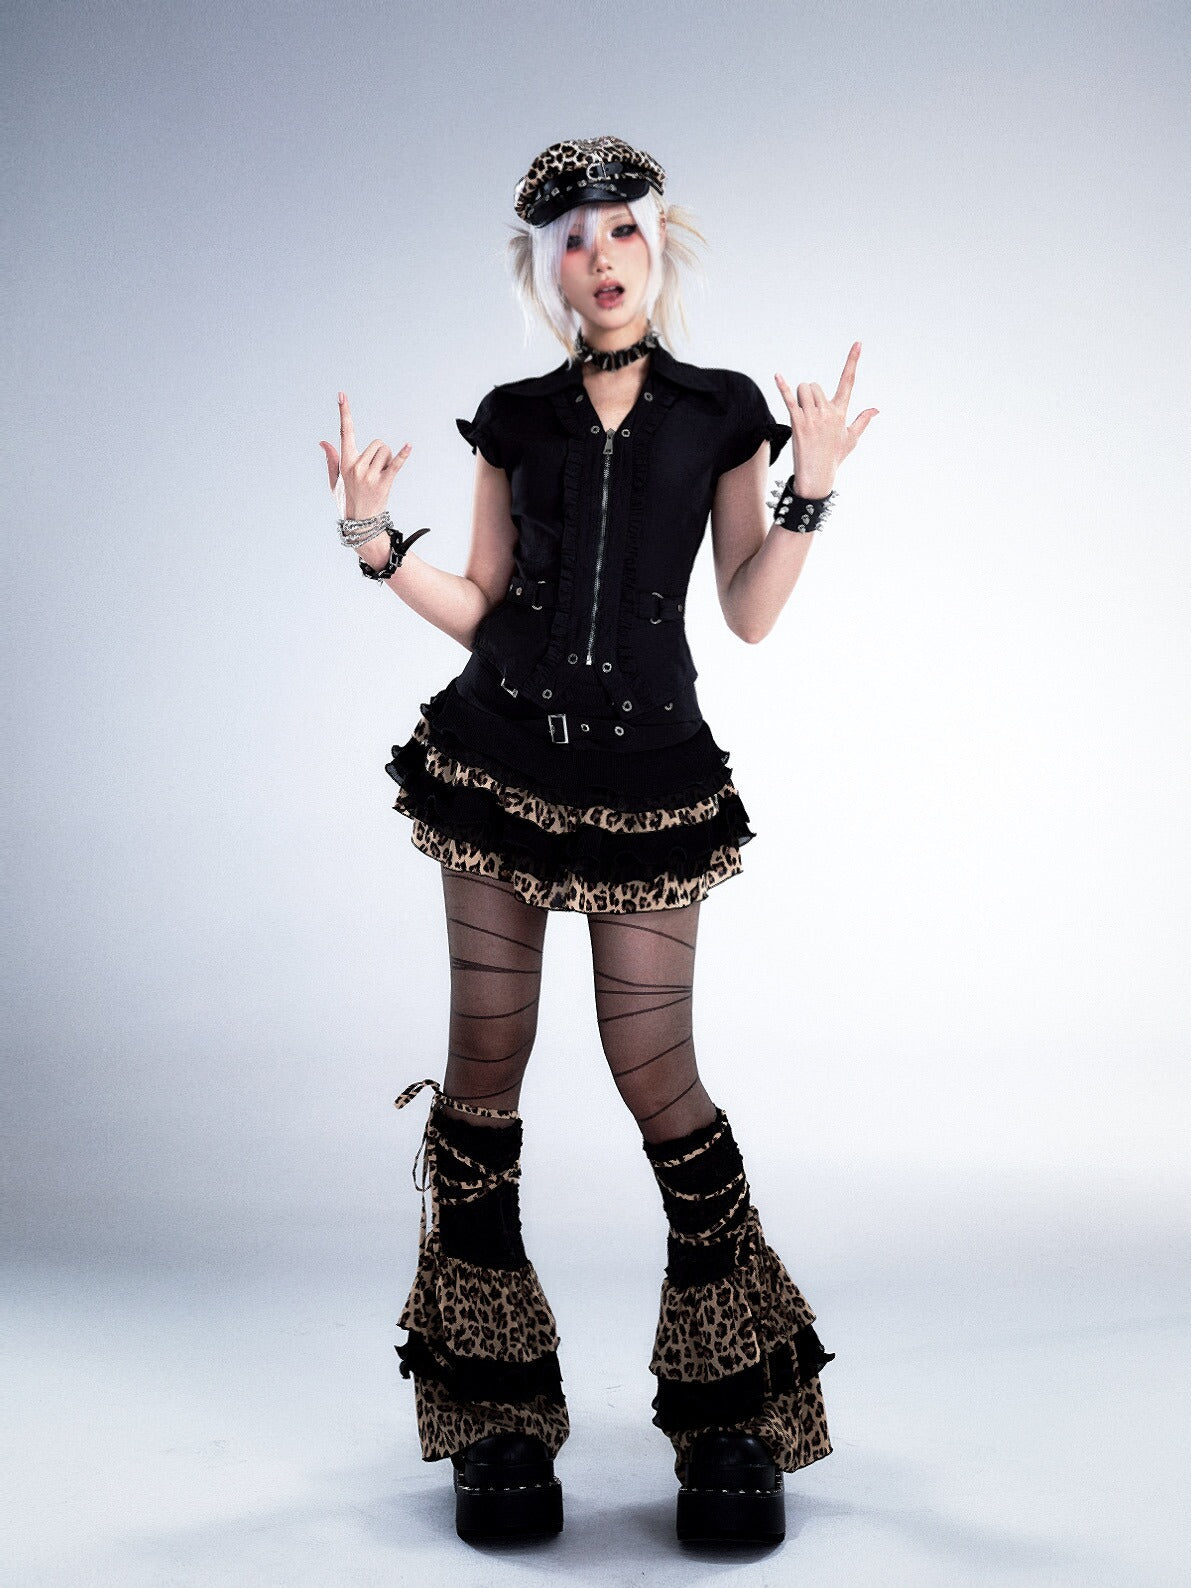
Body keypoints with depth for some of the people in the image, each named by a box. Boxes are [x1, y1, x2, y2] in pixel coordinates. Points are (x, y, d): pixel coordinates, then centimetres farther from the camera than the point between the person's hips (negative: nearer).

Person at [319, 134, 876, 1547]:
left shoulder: (723, 411, 7)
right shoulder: (514, 420, 11)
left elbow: (749, 614, 3)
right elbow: (482, 610, 10)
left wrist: (808, 489, -8)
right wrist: (373, 538, -1)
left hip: (647, 777, -2)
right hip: (498, 758, 2)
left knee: (655, 1075, -5)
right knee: (486, 1056, 1)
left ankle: (735, 1408, 13)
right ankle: (494, 1406, 15)